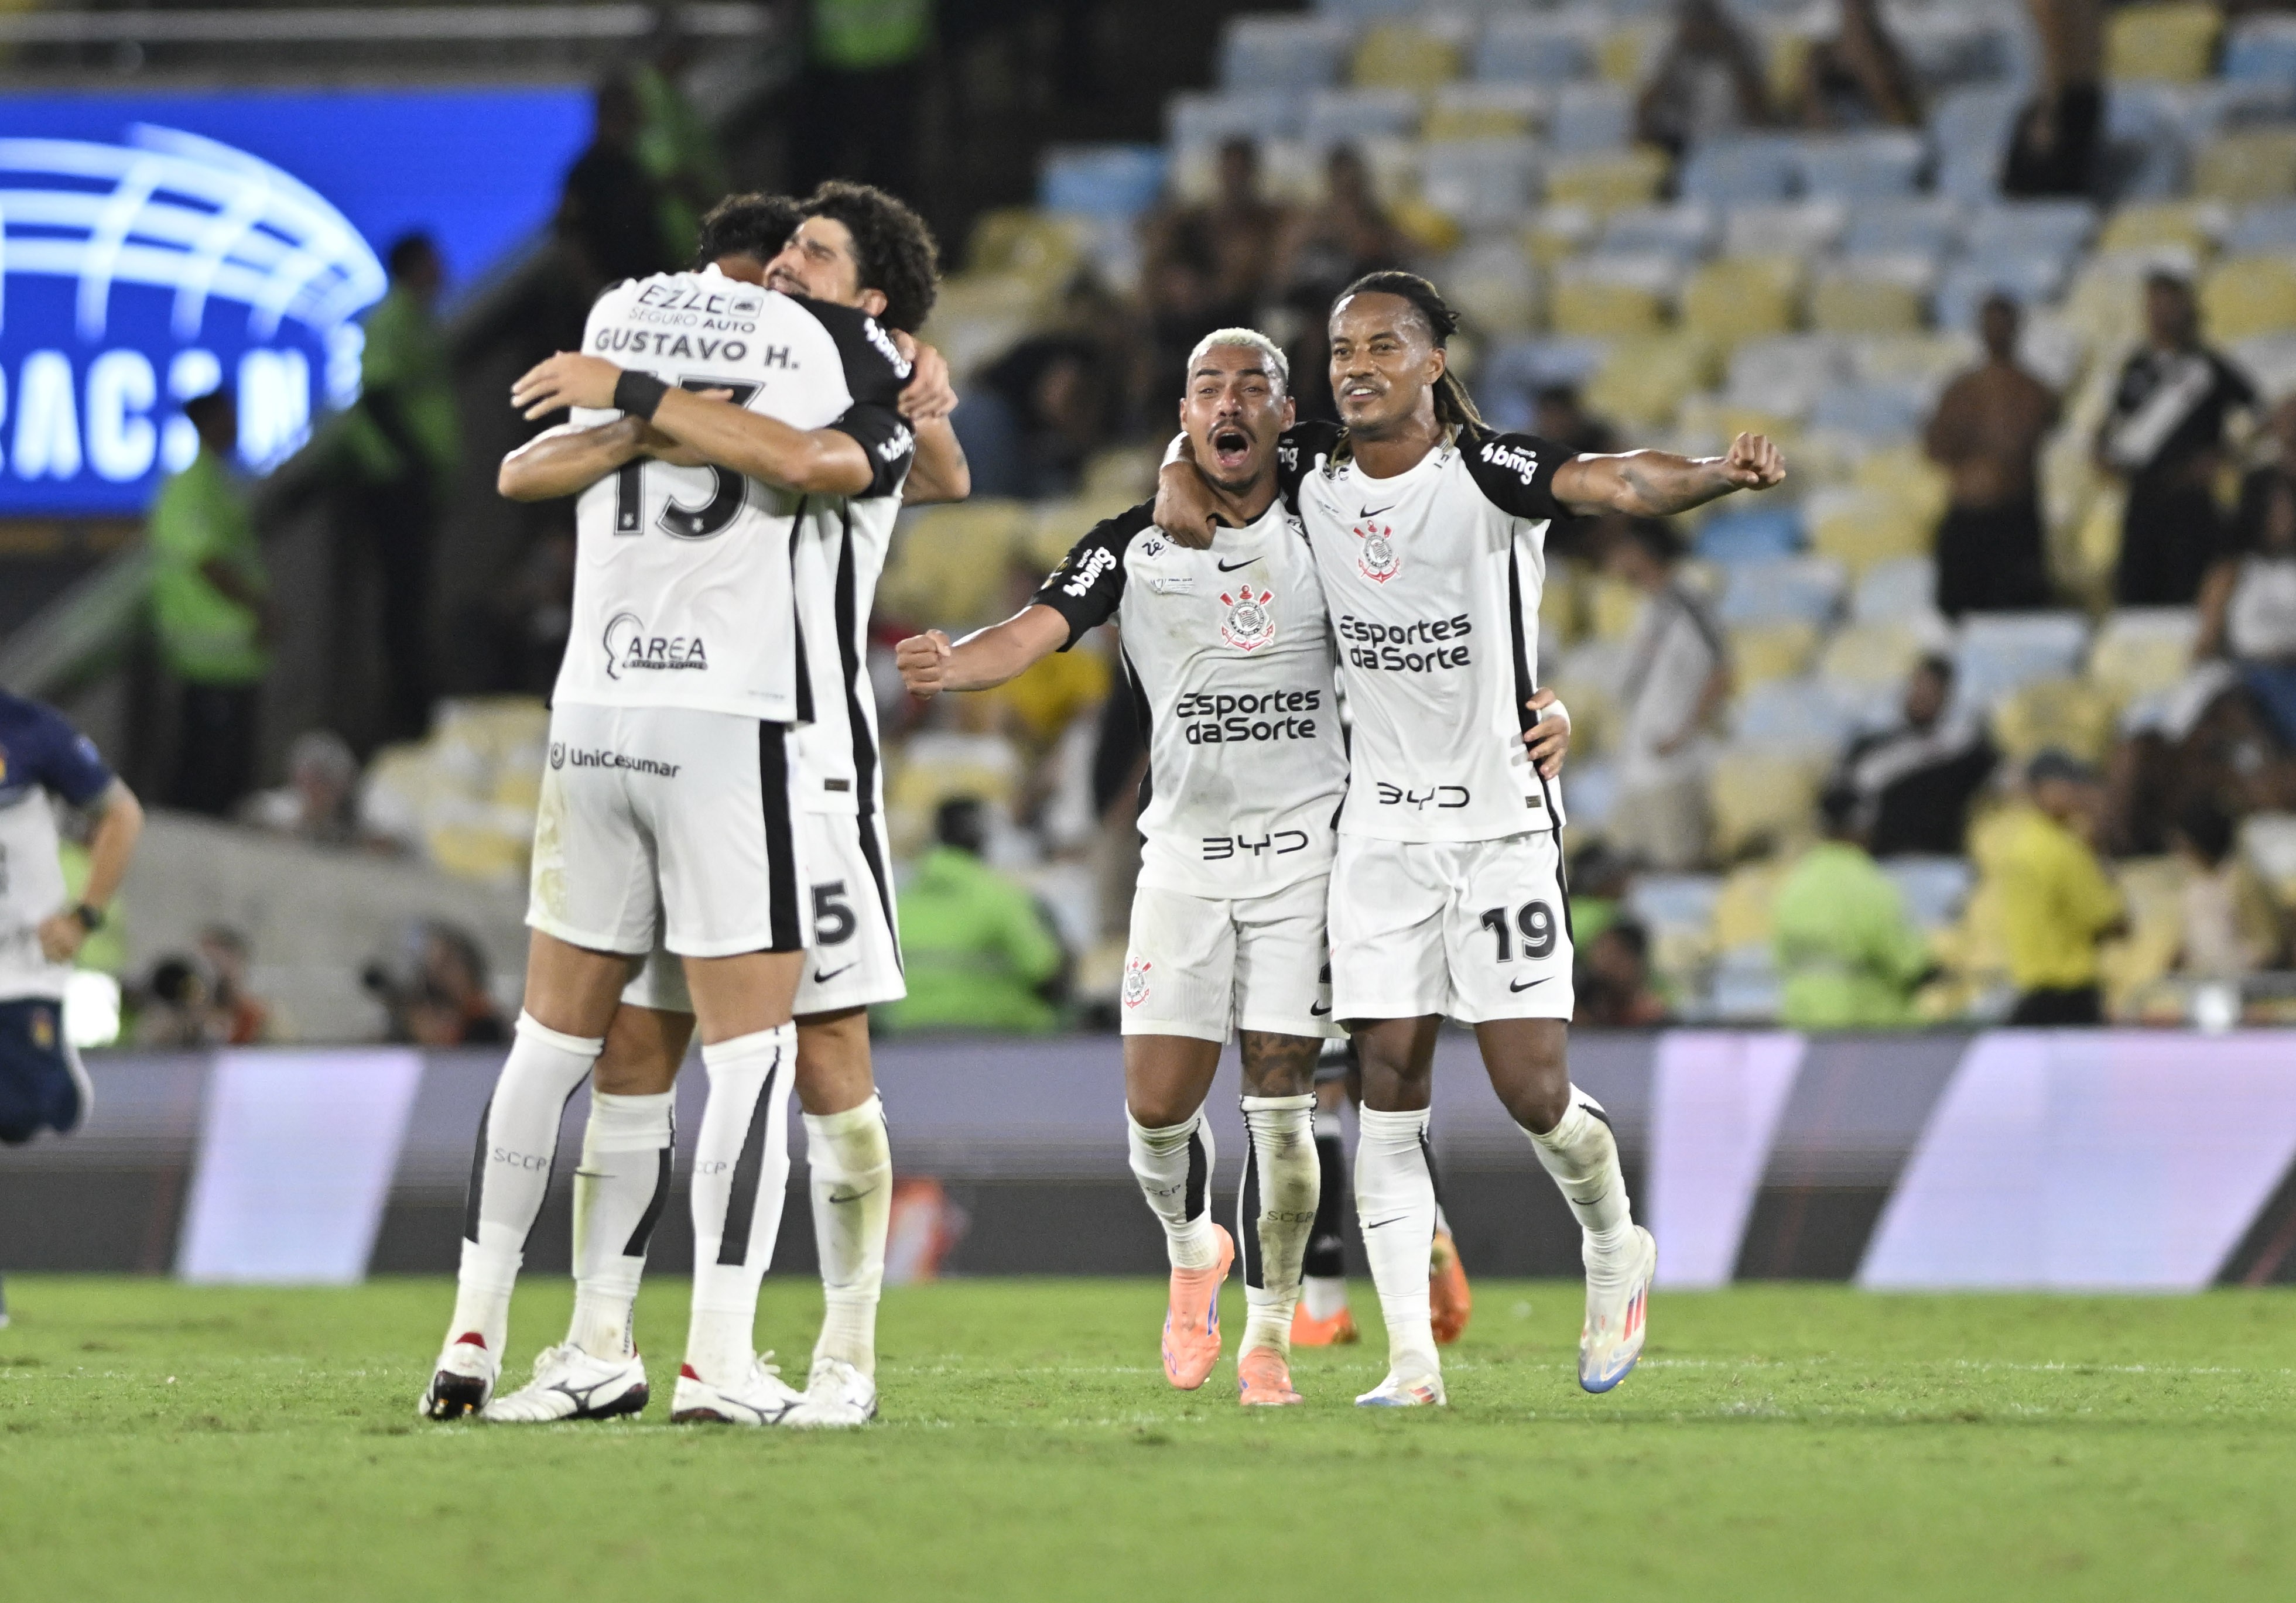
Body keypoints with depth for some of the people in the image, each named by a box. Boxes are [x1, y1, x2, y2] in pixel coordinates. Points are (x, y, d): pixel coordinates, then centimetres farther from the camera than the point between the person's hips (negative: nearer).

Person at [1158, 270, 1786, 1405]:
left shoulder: (1487, 472, -12)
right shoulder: (1310, 473, 4)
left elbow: (1615, 483, -30)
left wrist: (1719, 476, -48)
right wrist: (1182, 487, 3)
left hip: (1503, 820, -4)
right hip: (1382, 829, 4)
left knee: (1530, 1088, -7)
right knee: (1389, 1087, -2)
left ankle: (1615, 1246, 25)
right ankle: (1411, 1359, -1)